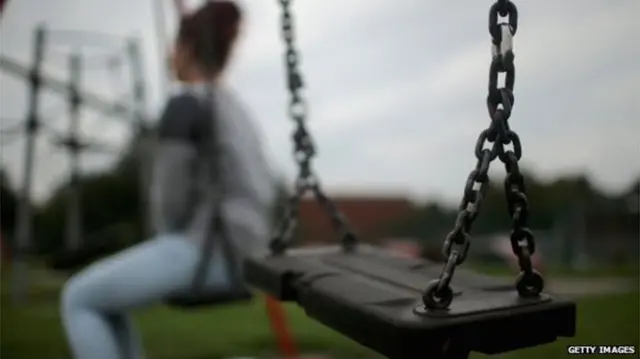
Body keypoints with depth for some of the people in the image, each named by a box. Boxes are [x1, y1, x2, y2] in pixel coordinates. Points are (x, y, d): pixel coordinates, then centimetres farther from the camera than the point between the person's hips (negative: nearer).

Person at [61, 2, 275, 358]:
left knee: (79, 299, 6)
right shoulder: (235, 108, 18)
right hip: (240, 249, 9)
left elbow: (170, 195, -13)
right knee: (106, 295, 24)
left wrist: (170, 240, 7)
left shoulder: (185, 104, -10)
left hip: (205, 247, -9)